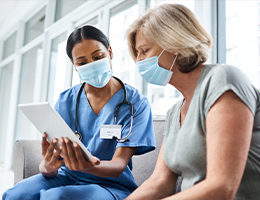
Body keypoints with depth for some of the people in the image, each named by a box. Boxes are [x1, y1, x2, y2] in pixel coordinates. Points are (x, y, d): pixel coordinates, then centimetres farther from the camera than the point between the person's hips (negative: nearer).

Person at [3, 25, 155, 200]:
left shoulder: (136, 103, -9)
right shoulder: (66, 100, 0)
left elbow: (119, 166, -15)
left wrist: (89, 166, -38)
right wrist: (48, 166, -31)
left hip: (110, 184, -3)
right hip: (67, 177, 3)